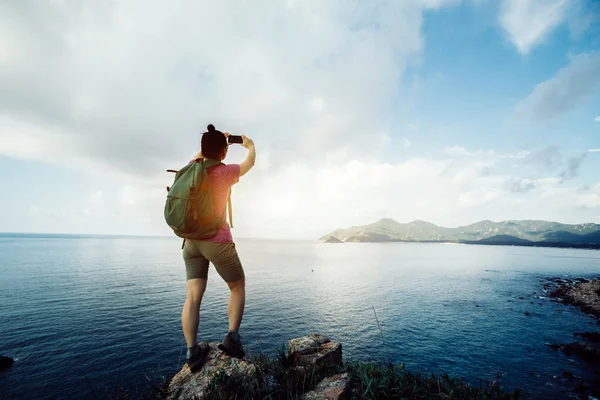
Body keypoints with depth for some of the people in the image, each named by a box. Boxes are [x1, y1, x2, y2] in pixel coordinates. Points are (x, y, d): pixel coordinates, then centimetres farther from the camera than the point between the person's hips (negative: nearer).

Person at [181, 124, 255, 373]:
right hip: (217, 240, -5)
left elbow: (198, 156, 29)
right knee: (238, 287, 13)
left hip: (191, 240, 5)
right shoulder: (225, 172, -11)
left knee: (194, 296, 5)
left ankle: (192, 351, 1)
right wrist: (250, 145, 28)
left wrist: (215, 141, 38)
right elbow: (250, 163, 8)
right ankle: (232, 338, 4)